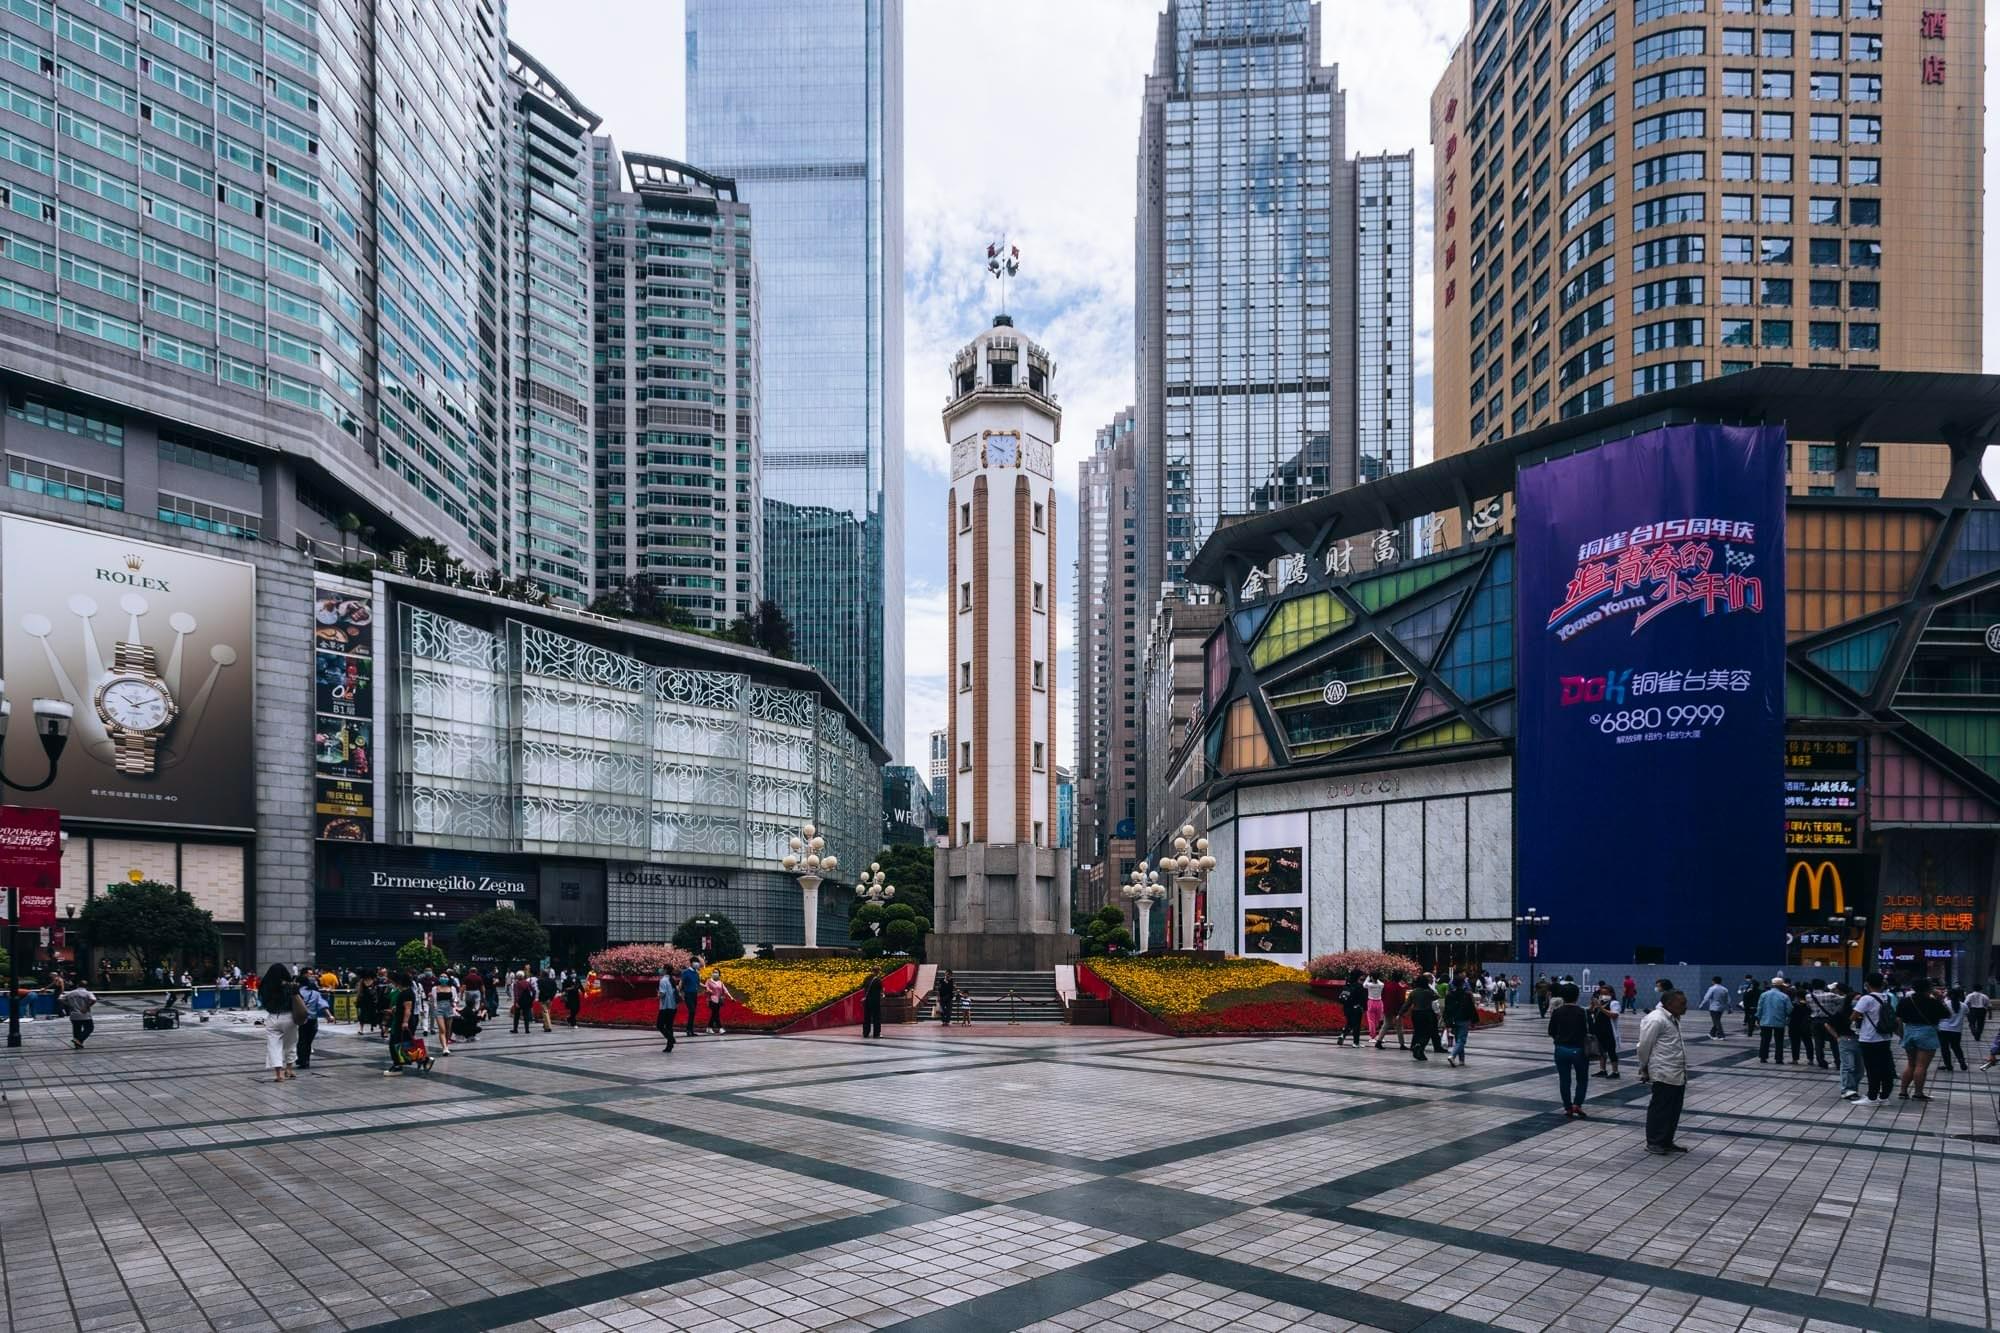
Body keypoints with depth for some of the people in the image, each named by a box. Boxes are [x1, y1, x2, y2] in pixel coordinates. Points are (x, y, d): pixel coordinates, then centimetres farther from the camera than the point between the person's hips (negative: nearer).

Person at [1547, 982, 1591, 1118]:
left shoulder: (1557, 1012, -4)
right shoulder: (1582, 1012, -10)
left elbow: (1551, 1032, 0)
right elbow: (1589, 1032, -9)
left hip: (1561, 1049, 1)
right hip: (1579, 1050, -1)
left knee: (1564, 1079, 11)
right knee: (1582, 1079, 14)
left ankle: (1568, 1107, 14)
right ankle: (1577, 1104, 0)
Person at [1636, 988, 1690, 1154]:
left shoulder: (1673, 1019, 15)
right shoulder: (1656, 1019, -16)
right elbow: (1644, 1046, -13)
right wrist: (1644, 1069, -1)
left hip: (1678, 1074, 9)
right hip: (1664, 1074, -9)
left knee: (1674, 1109, 13)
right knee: (1660, 1109, -1)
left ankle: (1667, 1141, 23)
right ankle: (1653, 1143, 8)